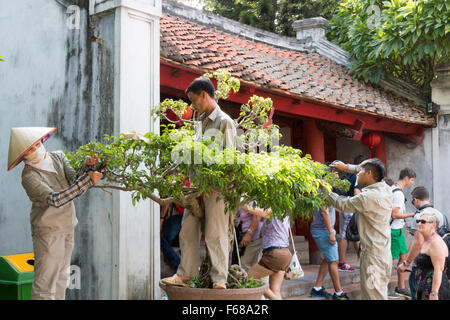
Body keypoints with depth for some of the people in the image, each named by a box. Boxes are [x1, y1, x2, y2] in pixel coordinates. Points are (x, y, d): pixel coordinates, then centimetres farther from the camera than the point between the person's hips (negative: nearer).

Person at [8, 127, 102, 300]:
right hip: (48, 232, -7)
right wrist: (88, 180, -36)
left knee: (61, 279, 19)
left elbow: (74, 180, -9)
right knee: (45, 283, -4)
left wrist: (87, 167, -29)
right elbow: (55, 200, -32)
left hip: (67, 227, 7)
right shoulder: (29, 177, -20)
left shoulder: (58, 157, 1)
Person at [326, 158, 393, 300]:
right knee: (381, 292, 17)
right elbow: (368, 172, 22)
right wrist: (346, 167, 23)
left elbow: (342, 205, -6)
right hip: (384, 253, 9)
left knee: (373, 295, -3)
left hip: (373, 255, -9)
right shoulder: (386, 189, 3)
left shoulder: (367, 197, -21)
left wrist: (325, 189, 4)